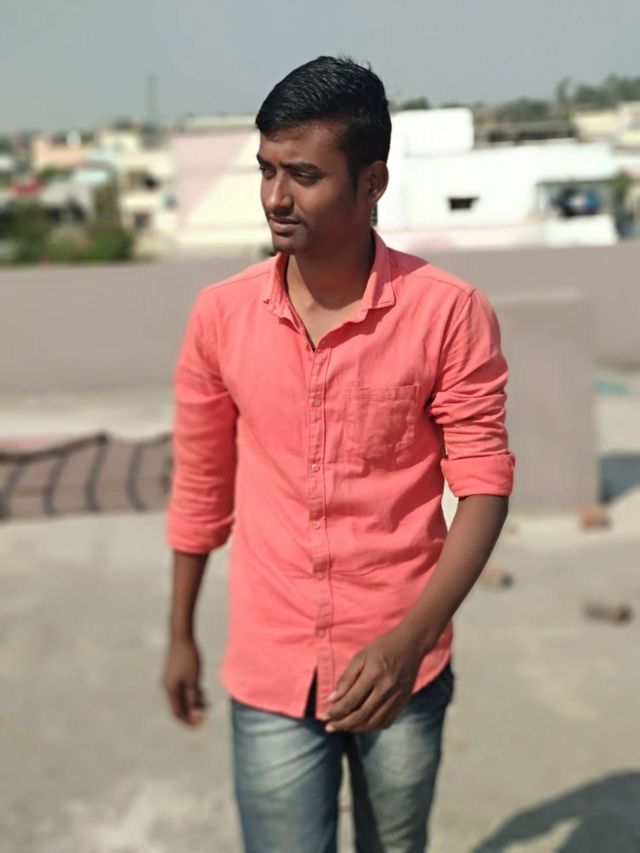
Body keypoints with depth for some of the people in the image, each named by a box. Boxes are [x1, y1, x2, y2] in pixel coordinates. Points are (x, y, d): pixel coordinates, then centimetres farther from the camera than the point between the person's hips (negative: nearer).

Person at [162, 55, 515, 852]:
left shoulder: (449, 313, -13)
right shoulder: (220, 315, -4)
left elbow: (484, 487, -9)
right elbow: (201, 483, 6)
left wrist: (409, 641, -21)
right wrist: (180, 634, 14)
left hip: (402, 670, -1)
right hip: (268, 675, 1)